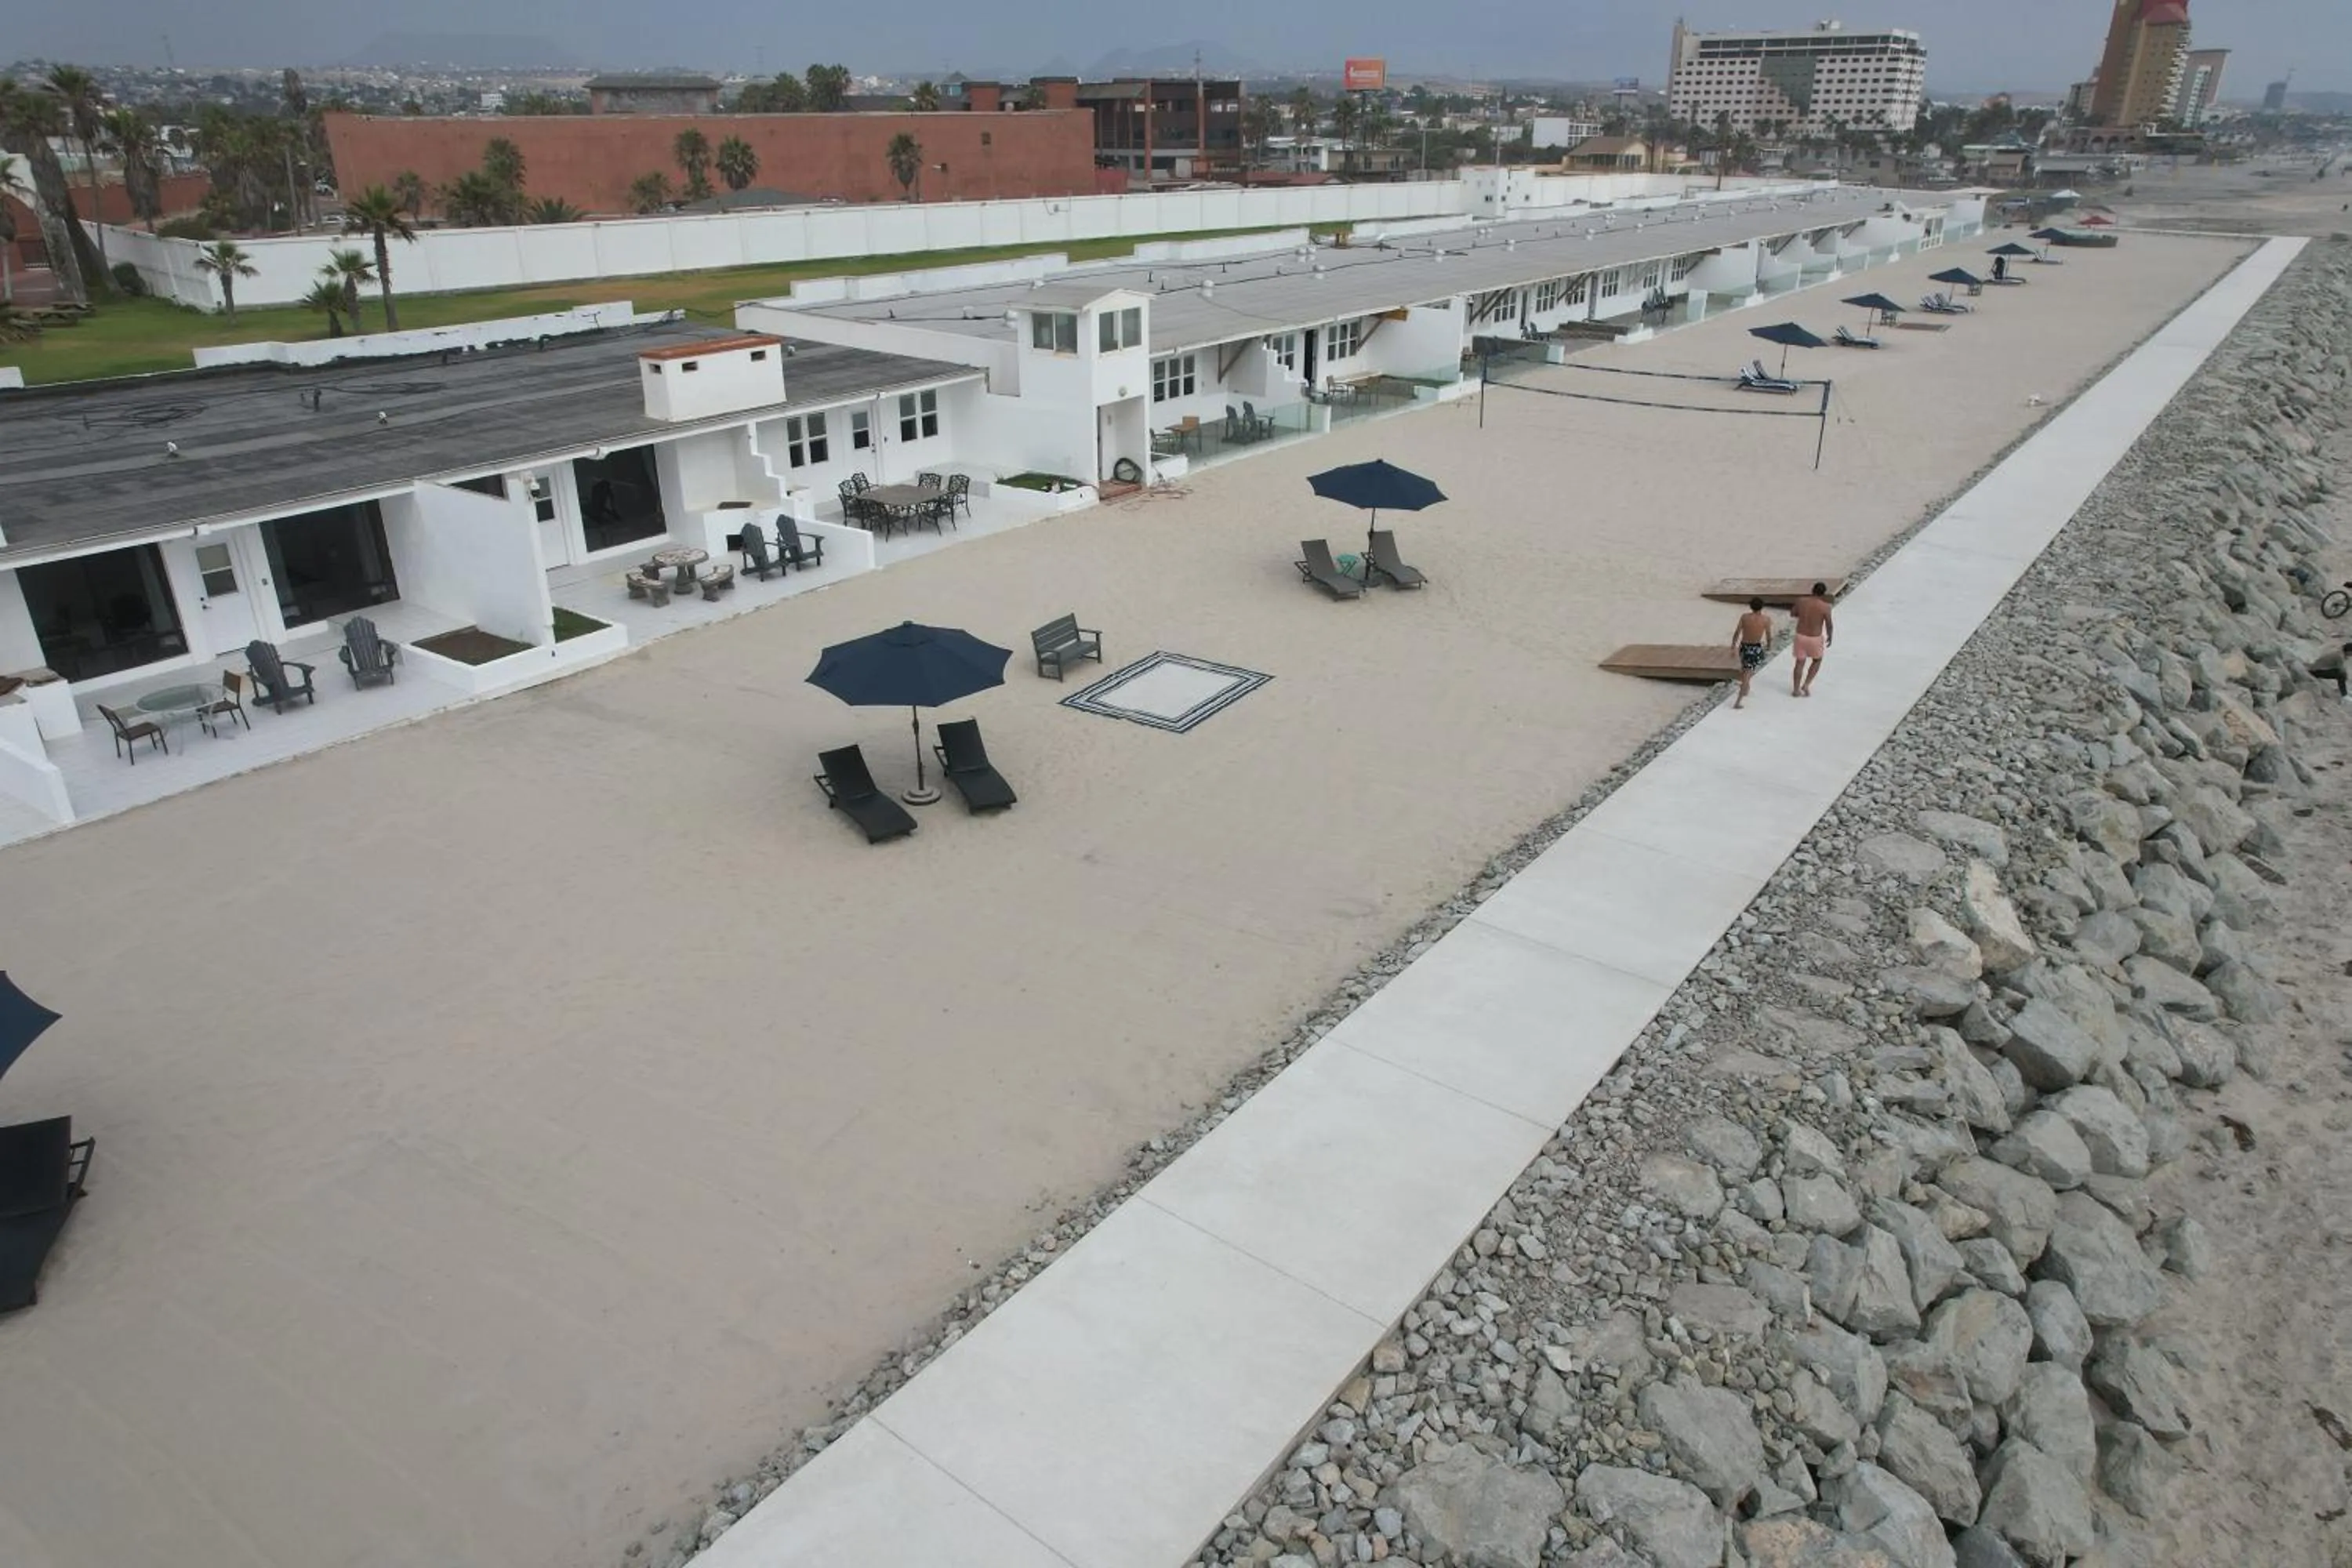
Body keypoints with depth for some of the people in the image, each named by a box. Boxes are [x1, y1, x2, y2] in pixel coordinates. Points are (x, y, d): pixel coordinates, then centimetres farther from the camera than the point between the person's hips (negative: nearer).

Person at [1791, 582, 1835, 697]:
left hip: (1800, 636, 3)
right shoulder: (1825, 607, -17)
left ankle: (1796, 689, 20)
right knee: (1817, 661, 23)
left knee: (1799, 663, 16)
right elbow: (1829, 625, -10)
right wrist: (1830, 636, 7)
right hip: (1815, 638, -3)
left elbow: (1792, 613, 10)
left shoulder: (1801, 601, -7)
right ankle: (1806, 685, 15)